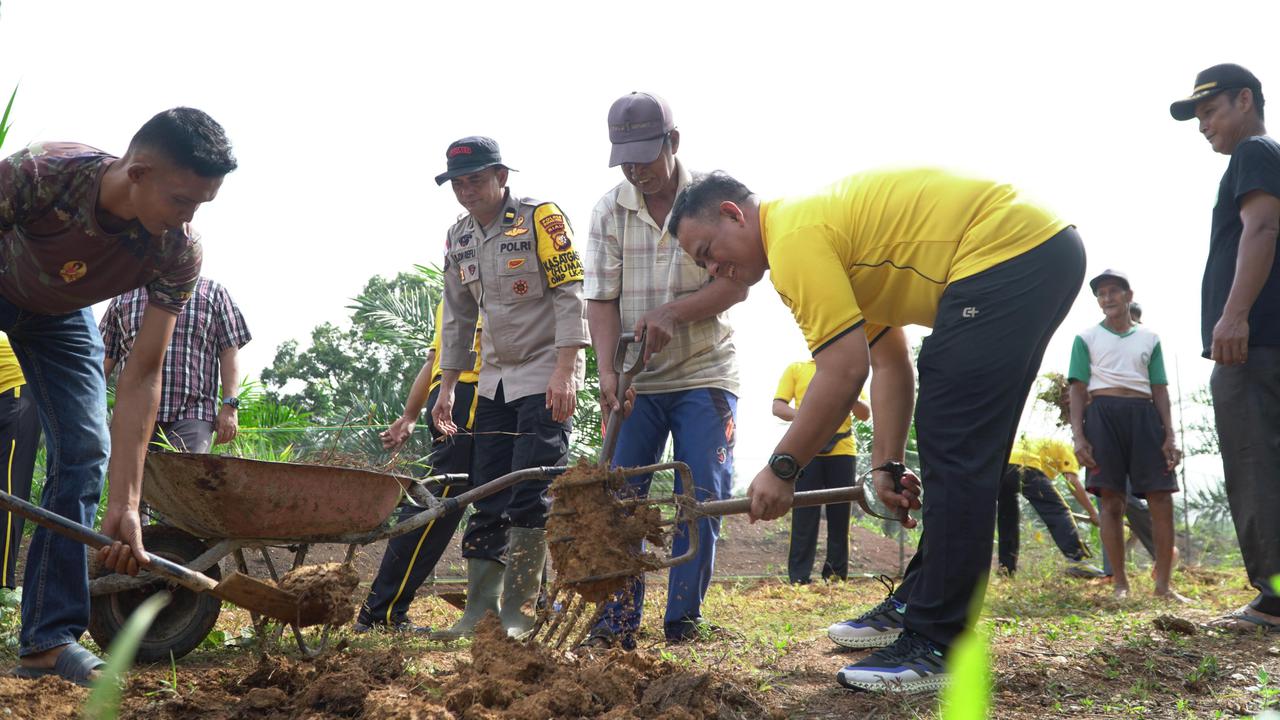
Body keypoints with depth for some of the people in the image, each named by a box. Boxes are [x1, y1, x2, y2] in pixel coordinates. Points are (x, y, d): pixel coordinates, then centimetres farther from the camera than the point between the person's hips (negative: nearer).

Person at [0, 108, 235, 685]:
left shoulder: (179, 255, -30)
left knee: (86, 451, -9)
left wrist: (124, 506, -31)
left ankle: (49, 638, -4)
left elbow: (142, 378, -26)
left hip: (59, 315, 3)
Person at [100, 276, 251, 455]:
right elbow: (106, 358, 18)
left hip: (191, 418, -2)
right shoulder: (123, 297, 21)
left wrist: (229, 406, -4)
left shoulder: (214, 291, 15)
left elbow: (229, 352, 7)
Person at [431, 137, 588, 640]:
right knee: (488, 499, 5)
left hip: (547, 376, -7)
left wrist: (564, 372, -22)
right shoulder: (459, 239, 10)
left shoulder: (541, 218, -10)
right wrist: (447, 387, 14)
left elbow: (570, 297, -15)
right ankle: (479, 608, 10)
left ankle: (517, 612, -2)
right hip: (494, 379, 7)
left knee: (530, 496, -9)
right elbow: (458, 318, 17)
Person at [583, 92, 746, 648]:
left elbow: (737, 283, -9)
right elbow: (601, 298, -2)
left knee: (702, 498, -4)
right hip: (636, 380, 2)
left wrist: (672, 313, -22)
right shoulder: (609, 210, 1)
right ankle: (616, 625, 4)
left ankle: (683, 624, 6)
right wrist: (608, 371, -16)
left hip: (704, 374, -2)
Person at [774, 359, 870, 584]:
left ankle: (837, 575, 8)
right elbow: (778, 407, 4)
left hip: (842, 451, 2)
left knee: (840, 515, 1)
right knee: (804, 514, -5)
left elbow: (865, 414, 12)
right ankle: (799, 578, -3)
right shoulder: (796, 369, 13)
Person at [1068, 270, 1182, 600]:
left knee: (1162, 498, -6)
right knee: (1111, 500, -5)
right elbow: (1078, 389, 4)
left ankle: (1163, 584, -1)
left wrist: (1170, 434, 1)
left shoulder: (1149, 338, 17)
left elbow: (1159, 389, 13)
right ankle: (1120, 584, 0)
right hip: (1103, 413, -2)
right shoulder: (1086, 338, 11)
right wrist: (1078, 434, -9)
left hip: (1144, 414, 2)